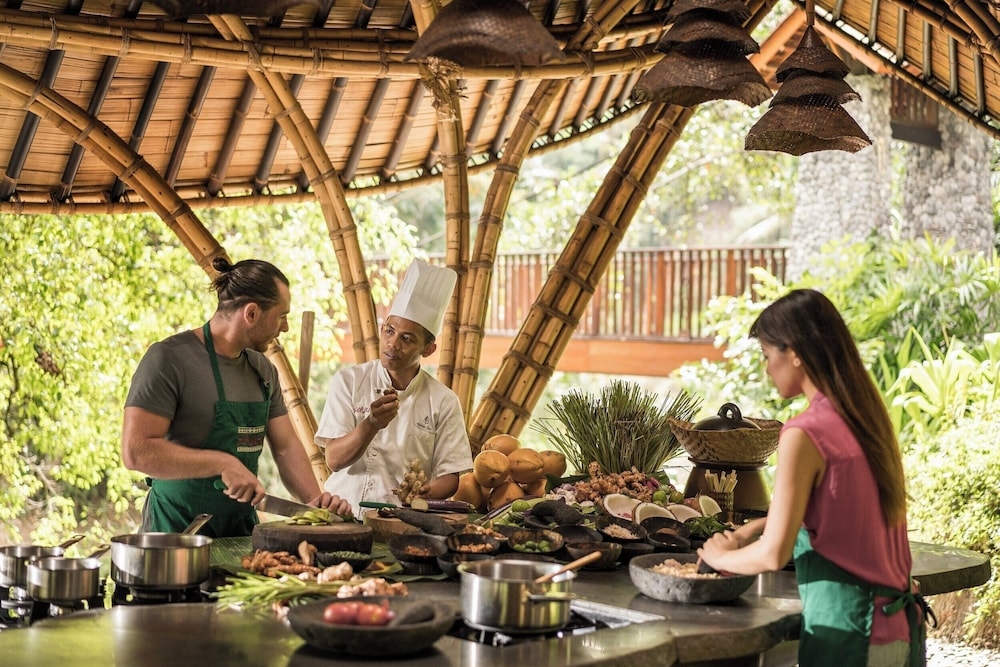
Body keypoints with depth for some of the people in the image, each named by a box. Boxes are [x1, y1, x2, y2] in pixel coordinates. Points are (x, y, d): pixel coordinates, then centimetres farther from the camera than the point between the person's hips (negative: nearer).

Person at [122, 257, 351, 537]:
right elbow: (135, 452, -20)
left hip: (242, 529, 6)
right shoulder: (168, 359, -13)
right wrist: (222, 463, -21)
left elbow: (286, 447, 14)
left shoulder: (263, 370, 11)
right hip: (177, 529, -6)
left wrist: (315, 500, -2)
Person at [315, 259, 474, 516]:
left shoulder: (444, 402, 4)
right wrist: (372, 425, -20)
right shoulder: (349, 381, 4)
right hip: (342, 514, -1)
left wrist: (427, 492, -13)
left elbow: (449, 476, 9)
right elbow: (334, 460, -3)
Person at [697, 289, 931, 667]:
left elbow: (773, 554, -18)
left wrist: (721, 556, 1)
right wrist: (748, 532, 18)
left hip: (846, 629, -8)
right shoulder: (869, 417, 6)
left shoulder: (806, 434, -17)